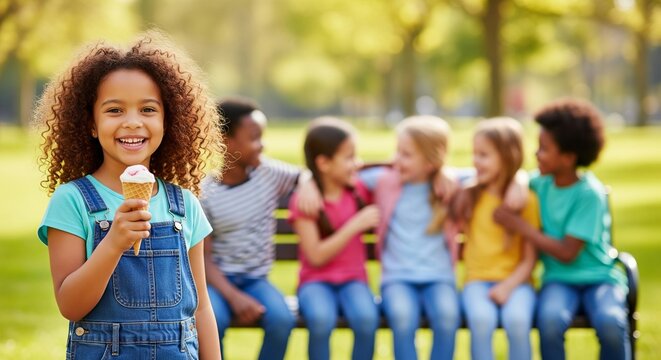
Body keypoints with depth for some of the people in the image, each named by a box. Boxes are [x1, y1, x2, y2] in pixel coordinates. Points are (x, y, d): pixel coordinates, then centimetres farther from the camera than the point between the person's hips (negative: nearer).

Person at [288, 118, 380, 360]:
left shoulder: (358, 191, 7)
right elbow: (316, 256, -13)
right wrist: (355, 225, -17)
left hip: (353, 279, 3)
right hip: (317, 280, -3)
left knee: (366, 318, -31)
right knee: (321, 319, -36)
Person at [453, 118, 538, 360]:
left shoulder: (526, 199, 0)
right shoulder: (468, 196, 8)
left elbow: (530, 258, -1)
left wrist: (508, 285, -16)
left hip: (515, 281, -2)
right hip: (478, 280, 2)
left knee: (517, 320, -33)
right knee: (481, 319, -32)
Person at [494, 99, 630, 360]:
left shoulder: (590, 193, -13)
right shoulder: (540, 182, 3)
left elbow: (568, 253, -16)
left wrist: (517, 225, -15)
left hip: (598, 277, -3)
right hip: (559, 279, 3)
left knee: (610, 323, -35)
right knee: (549, 319, -33)